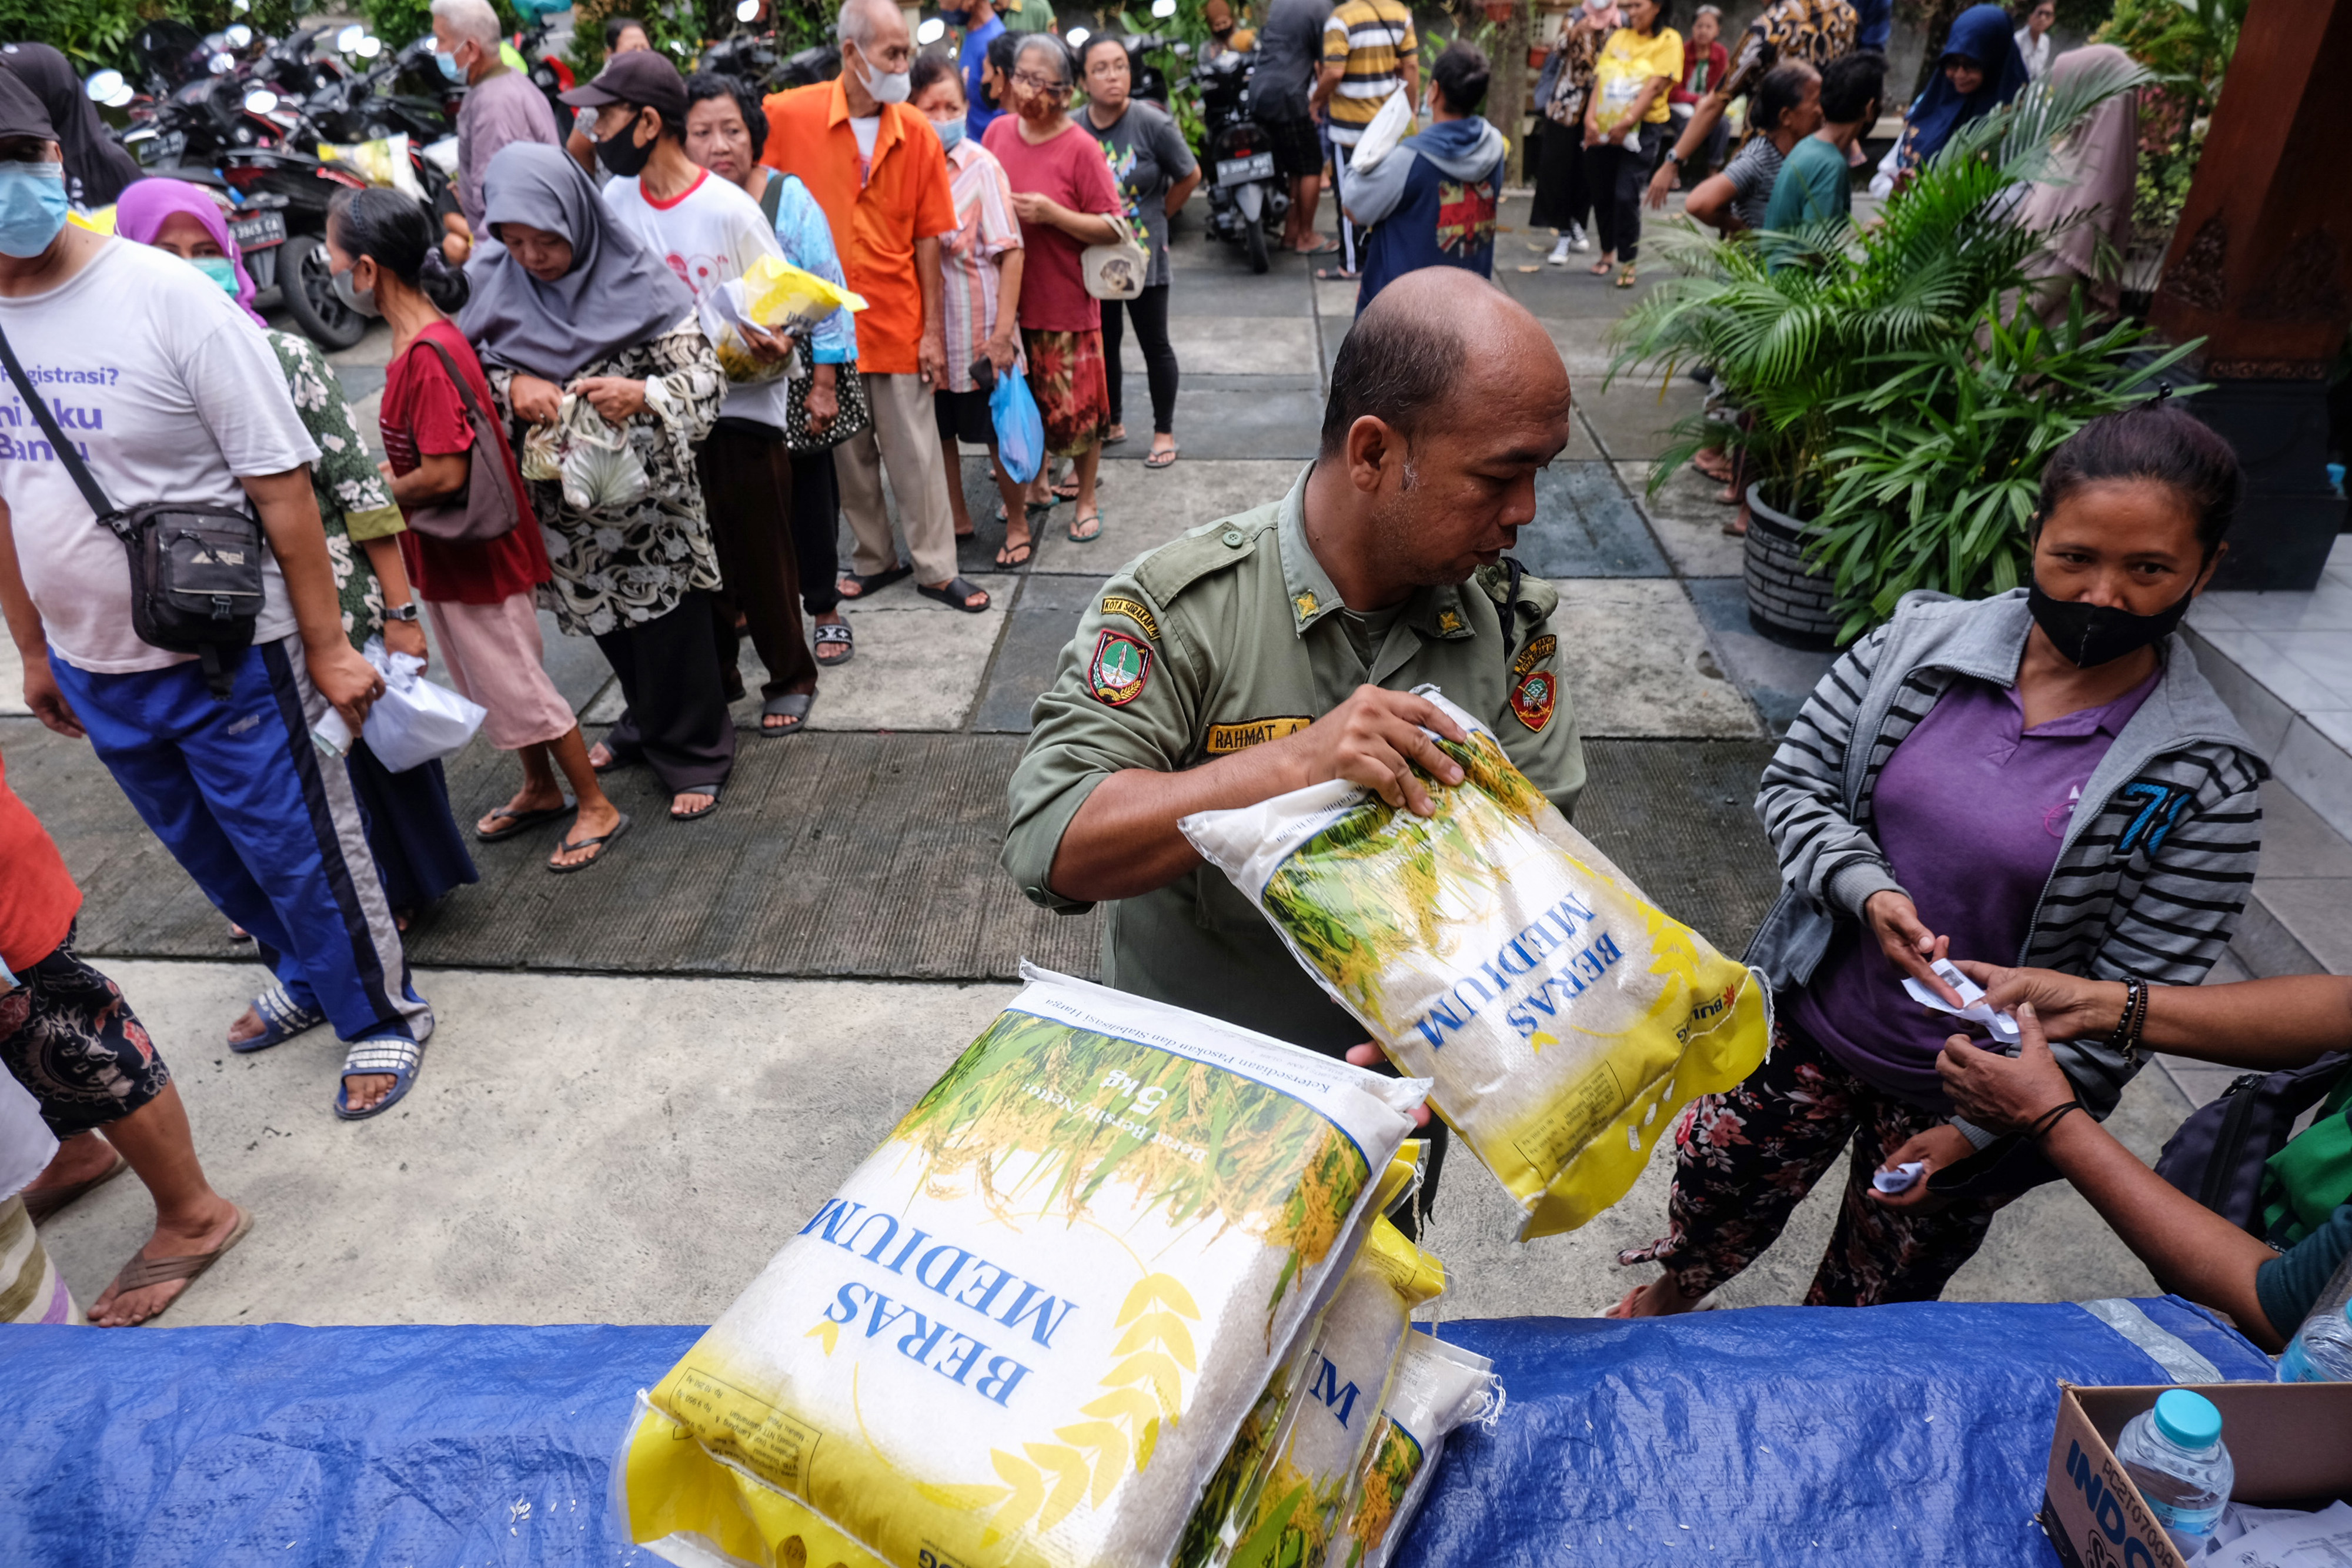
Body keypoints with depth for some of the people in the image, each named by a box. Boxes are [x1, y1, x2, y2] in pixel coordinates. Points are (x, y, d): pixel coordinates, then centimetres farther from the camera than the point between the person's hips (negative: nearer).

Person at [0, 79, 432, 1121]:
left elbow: (281, 484, -16)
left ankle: (382, 1015, 26)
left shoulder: (167, 296, -15)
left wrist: (327, 646, -15)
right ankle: (308, 980, 44)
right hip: (94, 669, 6)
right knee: (209, 855, 21)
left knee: (298, 851, 5)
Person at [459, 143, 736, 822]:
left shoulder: (640, 285, -14)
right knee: (607, 624, 20)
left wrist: (642, 395, -35)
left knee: (670, 629, 3)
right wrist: (510, 388, -20)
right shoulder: (496, 289, -2)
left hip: (650, 503, -4)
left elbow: (706, 377, -16)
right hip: (564, 505, 5)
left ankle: (693, 753, 22)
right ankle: (647, 724, 43)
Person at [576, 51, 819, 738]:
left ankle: (790, 680, 24)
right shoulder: (616, 202, 2)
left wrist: (773, 349, -30)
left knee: (762, 562, 4)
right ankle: (710, 678, 32)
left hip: (743, 408, -5)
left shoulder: (732, 210, -14)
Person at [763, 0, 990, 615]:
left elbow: (928, 239, 1)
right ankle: (876, 559, 28)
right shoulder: (788, 116, -7)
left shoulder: (918, 133, -2)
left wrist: (933, 329, -1)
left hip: (898, 322, 0)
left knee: (916, 454, 6)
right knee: (849, 455, 12)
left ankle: (936, 569, 17)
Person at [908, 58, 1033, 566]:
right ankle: (957, 516, 34)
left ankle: (1017, 524, 25)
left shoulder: (980, 165, -10)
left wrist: (1003, 331, -18)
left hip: (978, 327, -4)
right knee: (938, 431, 15)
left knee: (1000, 433, 6)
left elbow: (1010, 252, -12)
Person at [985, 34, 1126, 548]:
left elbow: (1114, 229, -14)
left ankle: (1087, 500, 21)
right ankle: (1036, 484, 37)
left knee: (1076, 407, 3)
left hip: (1064, 303, -5)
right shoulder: (999, 131, 1)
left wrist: (1050, 213, -23)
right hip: (1008, 294, 5)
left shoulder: (1081, 148, -12)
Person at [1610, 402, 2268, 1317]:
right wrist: (1867, 892, -23)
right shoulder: (1923, 641, -11)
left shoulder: (2201, 782, -17)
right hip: (1804, 1028, 2)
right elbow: (1792, 784, -5)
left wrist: (1981, 1129, -16)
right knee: (1717, 1190, 22)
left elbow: (2133, 1001, -14)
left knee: (1873, 1302, 21)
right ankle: (1668, 1297, 56)